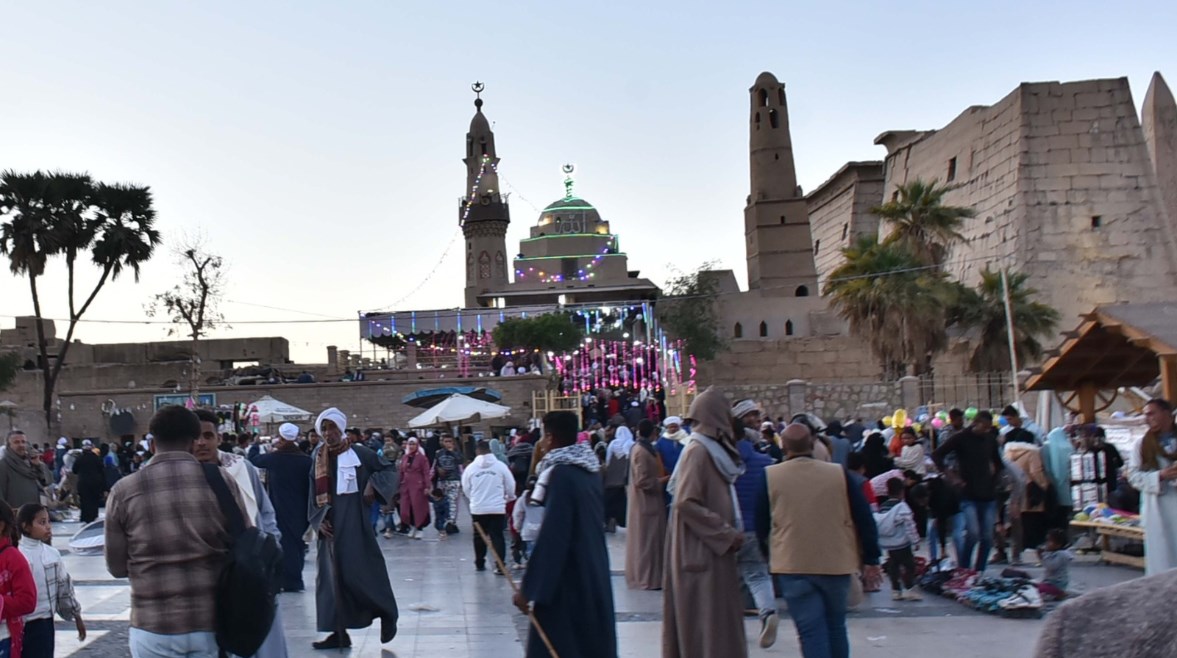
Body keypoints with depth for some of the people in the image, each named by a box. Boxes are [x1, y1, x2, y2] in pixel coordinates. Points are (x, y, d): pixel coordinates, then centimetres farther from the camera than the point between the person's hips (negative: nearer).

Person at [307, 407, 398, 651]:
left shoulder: (359, 453, -3)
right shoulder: (317, 459, 8)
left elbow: (387, 468, 6)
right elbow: (314, 494, 10)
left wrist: (373, 485, -9)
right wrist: (318, 519, -2)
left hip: (354, 522, -4)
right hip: (330, 524, 5)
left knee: (363, 569, -6)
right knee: (332, 574, 5)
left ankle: (387, 614, 15)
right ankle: (339, 632, 10)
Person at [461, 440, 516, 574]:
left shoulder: (471, 467, -3)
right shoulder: (501, 466, -6)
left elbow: (466, 488, 7)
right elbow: (510, 486, 1)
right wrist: (509, 497, 23)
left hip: (477, 508, 1)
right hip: (497, 507, -1)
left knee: (479, 536, 16)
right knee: (497, 536, 2)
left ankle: (479, 563, 24)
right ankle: (500, 566, -4)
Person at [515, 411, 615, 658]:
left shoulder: (561, 473, -18)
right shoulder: (591, 468, 5)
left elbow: (552, 536, -22)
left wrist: (528, 588, -19)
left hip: (567, 579, -8)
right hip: (595, 572, 8)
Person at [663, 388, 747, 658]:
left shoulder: (713, 450, 14)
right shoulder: (698, 452, -15)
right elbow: (686, 503, -22)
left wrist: (731, 533, 10)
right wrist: (727, 534, -18)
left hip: (715, 551, 10)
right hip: (702, 554, -10)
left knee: (717, 622, 13)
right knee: (707, 625, -6)